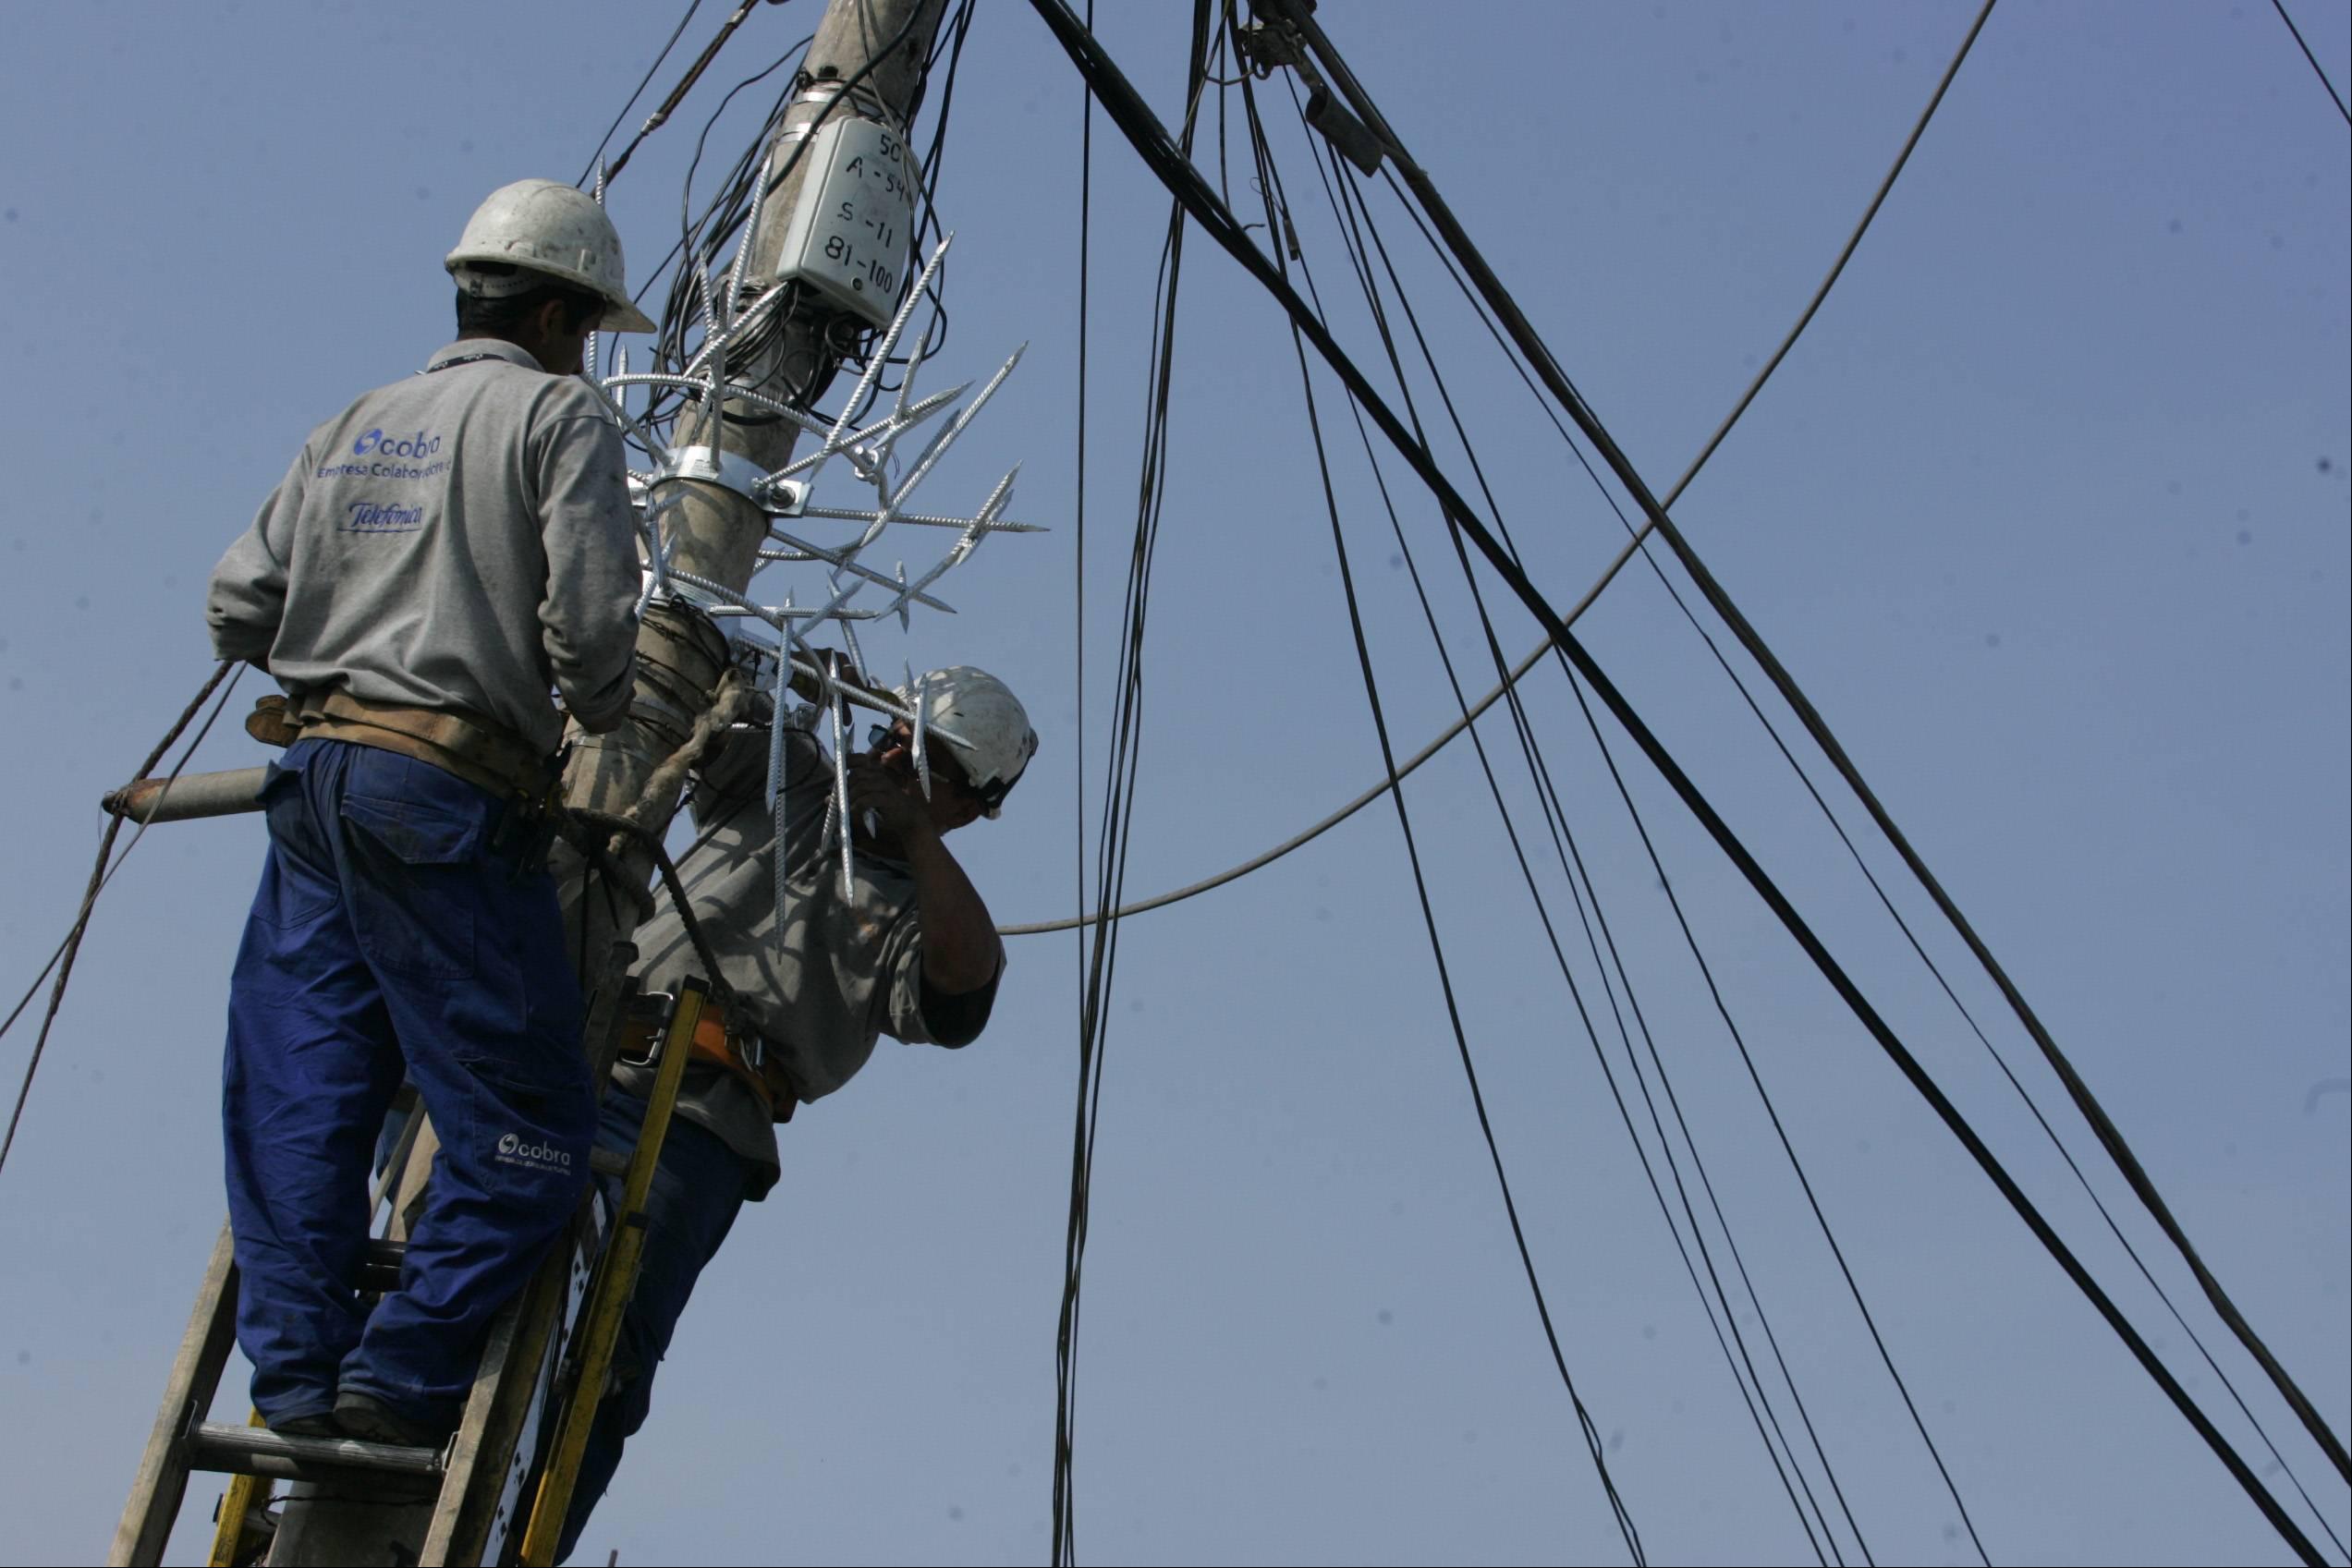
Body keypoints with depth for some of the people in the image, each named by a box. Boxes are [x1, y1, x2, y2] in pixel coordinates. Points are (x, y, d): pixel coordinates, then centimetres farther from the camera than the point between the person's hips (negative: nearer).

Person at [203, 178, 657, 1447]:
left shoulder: (354, 426, 18)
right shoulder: (557, 412, 0)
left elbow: (238, 606, 13)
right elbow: (590, 619, -11)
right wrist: (606, 725, 9)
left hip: (310, 772, 7)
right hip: (443, 793, -7)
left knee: (297, 1098, 11)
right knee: (526, 1128, 1)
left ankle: (296, 1378, 14)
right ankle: (403, 1380, 0)